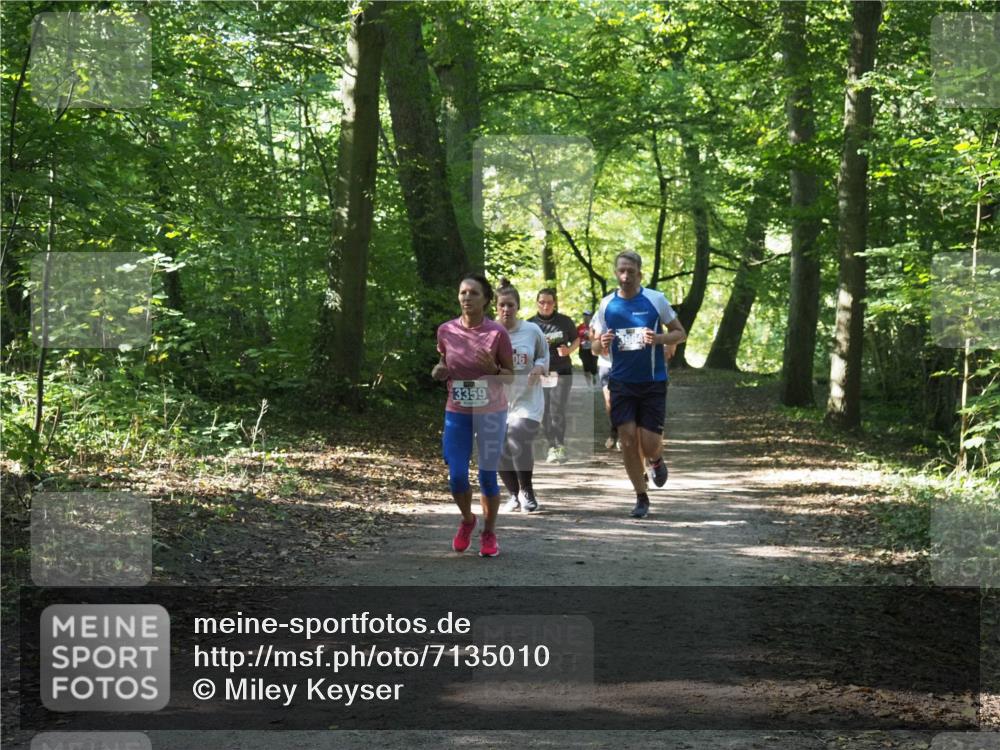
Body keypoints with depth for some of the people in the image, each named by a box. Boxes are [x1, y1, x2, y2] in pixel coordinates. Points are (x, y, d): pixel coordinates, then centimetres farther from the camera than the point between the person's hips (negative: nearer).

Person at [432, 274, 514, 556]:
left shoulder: (496, 333, -9)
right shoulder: (446, 331, 0)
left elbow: (511, 375, -2)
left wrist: (493, 369, -23)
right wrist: (438, 372, -7)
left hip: (491, 413, -2)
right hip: (456, 413, 2)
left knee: (487, 475, 1)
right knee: (456, 476, -4)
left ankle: (489, 533, 20)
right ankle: (467, 520, 26)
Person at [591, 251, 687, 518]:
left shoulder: (655, 300, -4)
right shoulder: (607, 305, 3)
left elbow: (680, 333, 2)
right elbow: (596, 346, 12)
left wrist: (658, 339, -18)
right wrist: (602, 343, -13)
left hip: (653, 382, -2)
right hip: (621, 382, 2)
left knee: (650, 444, -6)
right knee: (627, 439, -4)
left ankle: (656, 460, 32)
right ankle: (641, 497, 11)